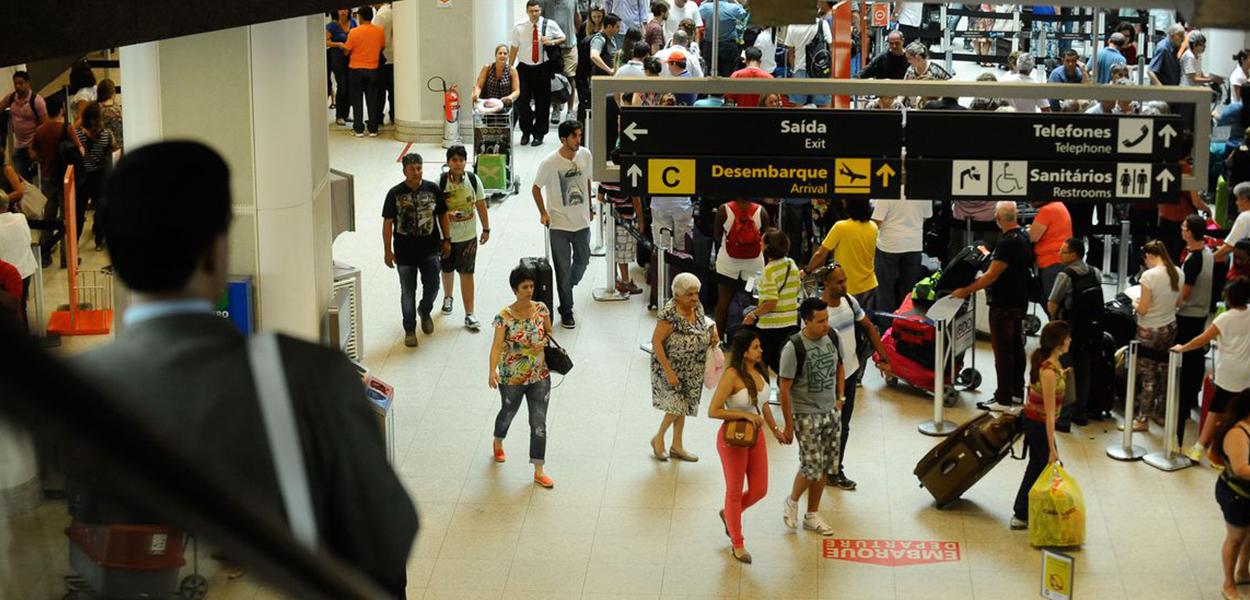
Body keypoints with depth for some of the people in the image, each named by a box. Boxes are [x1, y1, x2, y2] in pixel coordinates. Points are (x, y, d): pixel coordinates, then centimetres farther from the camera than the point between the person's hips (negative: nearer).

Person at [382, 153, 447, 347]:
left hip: (430, 250, 2)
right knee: (408, 293, 6)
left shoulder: (432, 189, -3)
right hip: (405, 253, -2)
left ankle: (424, 312, 40)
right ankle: (409, 330, 20)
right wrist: (387, 250, -6)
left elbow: (442, 215, 8)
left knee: (432, 287, 8)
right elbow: (388, 222, -5)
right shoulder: (395, 193, -9)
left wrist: (446, 240, 7)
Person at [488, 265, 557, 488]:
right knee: (508, 413, 23)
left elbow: (549, 333, 10)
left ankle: (539, 471, 5)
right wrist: (493, 371, -38)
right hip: (512, 378, -2)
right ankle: (498, 442, 56)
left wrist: (543, 342, -13)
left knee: (539, 423, -1)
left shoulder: (541, 309, -6)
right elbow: (497, 345, -24)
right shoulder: (505, 317, -18)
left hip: (539, 377, 2)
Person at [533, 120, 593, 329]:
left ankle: (567, 289, 44)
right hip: (559, 224, -4)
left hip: (582, 222, 4)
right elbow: (536, 188, -4)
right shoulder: (549, 163, -17)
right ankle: (566, 311, 13)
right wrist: (543, 213, -9)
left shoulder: (585, 155, -4)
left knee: (582, 261, 16)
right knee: (563, 269, 2)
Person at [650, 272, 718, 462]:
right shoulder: (669, 314, -25)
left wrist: (712, 332, -3)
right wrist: (668, 371, -24)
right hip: (672, 367, -7)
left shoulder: (697, 307, -2)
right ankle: (658, 438, 17)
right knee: (677, 405, -8)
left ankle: (677, 446, 28)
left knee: (682, 405, 15)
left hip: (692, 370, 7)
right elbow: (656, 341, -23)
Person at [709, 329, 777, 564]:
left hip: (756, 435, 7)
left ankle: (728, 514, 44)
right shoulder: (732, 375, -23)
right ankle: (737, 544, 28)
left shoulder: (758, 370, -2)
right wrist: (745, 414, -26)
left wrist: (774, 429, 22)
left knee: (759, 490, 13)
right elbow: (713, 411, -23)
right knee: (735, 492, 10)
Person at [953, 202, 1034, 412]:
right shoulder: (1024, 237, 6)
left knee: (1002, 351, -4)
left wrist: (966, 291, -17)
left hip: (1004, 306, -10)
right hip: (1019, 301, 10)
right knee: (1016, 347, 17)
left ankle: (1004, 400, -1)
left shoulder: (1007, 243, -23)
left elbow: (991, 276, -23)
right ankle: (1017, 392, 26)